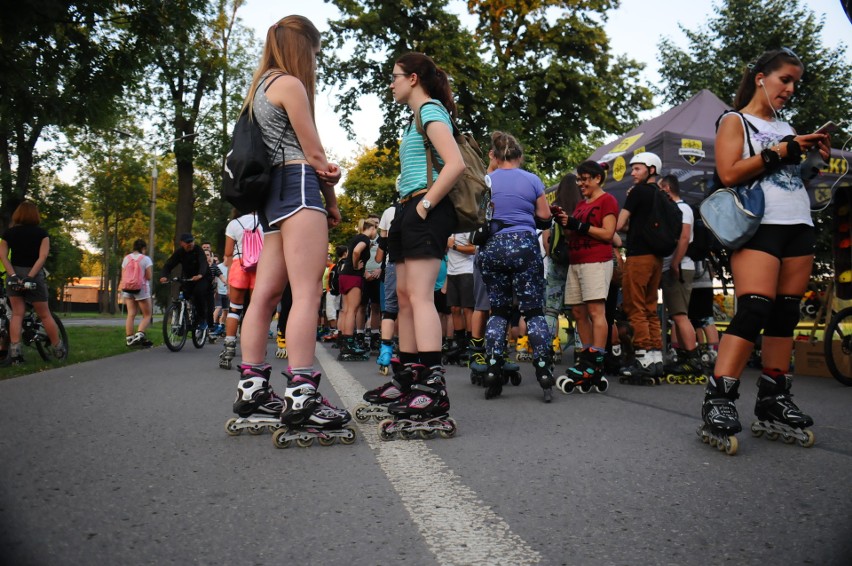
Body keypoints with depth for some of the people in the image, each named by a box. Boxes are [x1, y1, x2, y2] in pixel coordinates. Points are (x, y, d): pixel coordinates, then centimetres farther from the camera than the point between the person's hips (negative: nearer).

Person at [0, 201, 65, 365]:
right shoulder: (41, 233, -3)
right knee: (44, 314, 7)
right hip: (34, 275, -2)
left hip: (14, 276, 2)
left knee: (17, 313, 6)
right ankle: (58, 349, 15)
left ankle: (14, 352, -4)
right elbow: (43, 256, -13)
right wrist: (30, 276, -16)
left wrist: (13, 275, -12)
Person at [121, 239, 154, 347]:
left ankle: (129, 339, 2)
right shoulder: (146, 259, -7)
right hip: (141, 289, -5)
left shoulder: (126, 258, 8)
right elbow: (149, 277, -8)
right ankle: (139, 335, -16)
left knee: (131, 315, 6)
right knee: (147, 315, 3)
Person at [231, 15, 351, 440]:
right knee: (307, 292, -16)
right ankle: (300, 397, -21)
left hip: (272, 194, 10)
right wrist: (332, 202, 9)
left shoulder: (260, 87, 25)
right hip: (298, 188, -10)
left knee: (265, 294, 6)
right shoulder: (290, 83, -2)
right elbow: (314, 153, -3)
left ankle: (251, 389, 9)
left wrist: (323, 169, -1)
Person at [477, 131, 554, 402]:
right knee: (534, 311, 2)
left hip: (492, 247, 2)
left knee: (498, 311, 10)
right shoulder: (532, 180, 4)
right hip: (524, 246, -1)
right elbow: (545, 220, 8)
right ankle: (544, 372, -5)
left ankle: (493, 373, 4)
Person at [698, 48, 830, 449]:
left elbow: (796, 176, 24)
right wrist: (780, 152, -9)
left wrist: (815, 157, 8)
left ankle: (773, 403, 8)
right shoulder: (735, 121, 5)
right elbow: (728, 174, -10)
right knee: (754, 310, -21)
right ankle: (717, 401, -22)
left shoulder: (785, 127, 23)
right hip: (759, 225, -7)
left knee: (785, 315, 4)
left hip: (799, 226, 7)